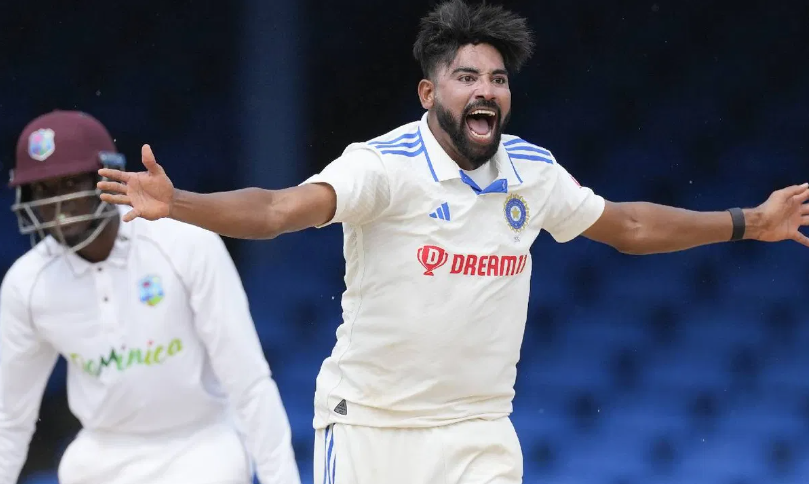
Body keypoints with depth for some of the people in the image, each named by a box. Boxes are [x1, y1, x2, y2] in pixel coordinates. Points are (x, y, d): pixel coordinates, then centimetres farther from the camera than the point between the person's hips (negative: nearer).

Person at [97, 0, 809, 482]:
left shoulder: (531, 171, 3)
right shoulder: (385, 165, -15)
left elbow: (629, 225, 19)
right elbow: (281, 209, -29)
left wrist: (748, 223, 22)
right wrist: (177, 205, -45)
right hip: (369, 426, -4)